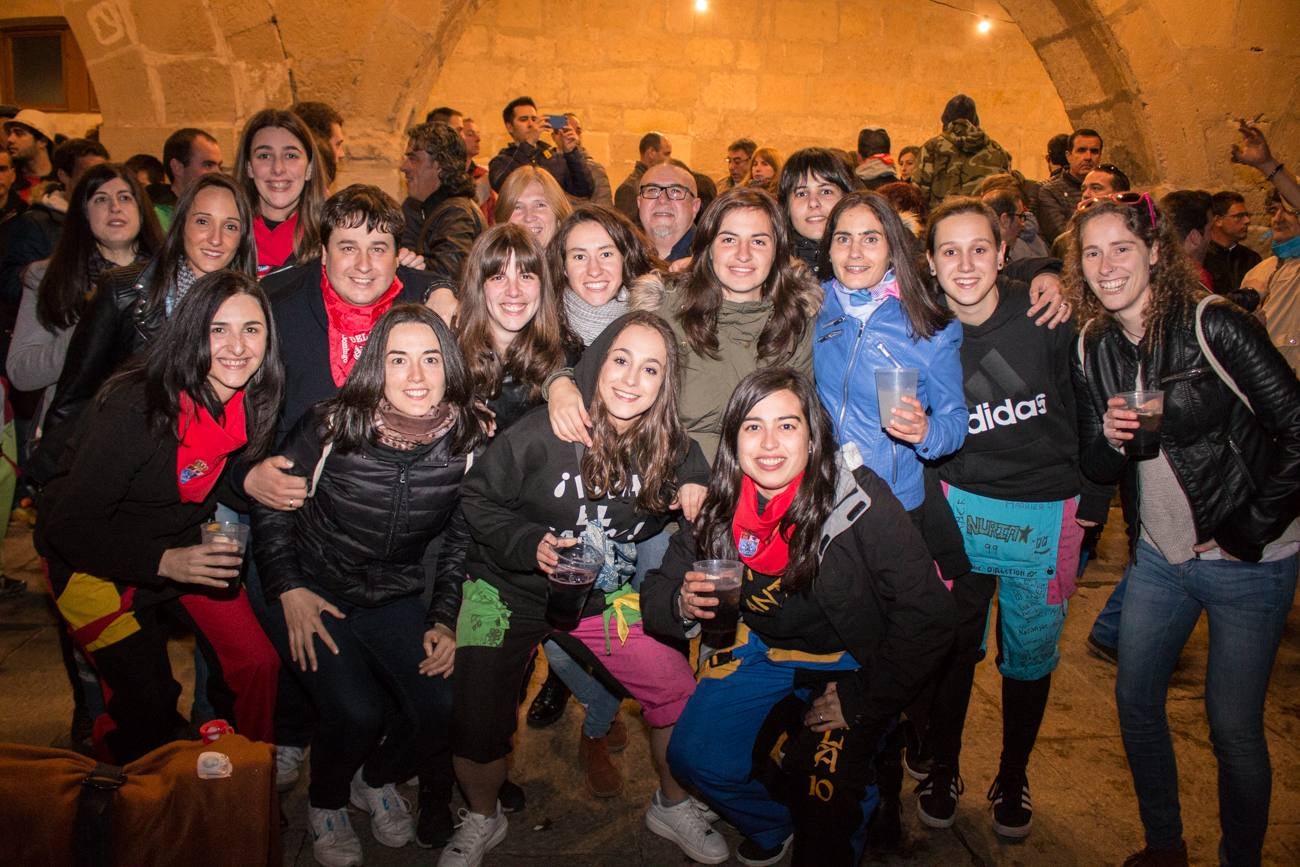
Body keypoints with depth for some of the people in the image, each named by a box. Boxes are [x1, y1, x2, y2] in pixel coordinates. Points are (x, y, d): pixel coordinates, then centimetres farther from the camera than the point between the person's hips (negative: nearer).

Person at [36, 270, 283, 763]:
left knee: (256, 664, -3)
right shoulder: (135, 408, -29)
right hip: (97, 560, -5)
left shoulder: (251, 403, -11)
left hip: (186, 551, 5)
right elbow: (69, 524, -25)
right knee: (148, 704, -7)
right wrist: (163, 562, -34)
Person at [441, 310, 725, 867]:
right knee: (477, 727, -6)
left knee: (679, 696, -9)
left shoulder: (675, 452, -10)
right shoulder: (541, 435, -21)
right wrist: (529, 544, -23)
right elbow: (477, 500, -10)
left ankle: (671, 807, 23)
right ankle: (481, 820, 30)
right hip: (510, 592, -2)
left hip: (606, 596, 3)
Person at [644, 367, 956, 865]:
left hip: (856, 662, -4)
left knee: (825, 783, -22)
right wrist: (682, 603, -29)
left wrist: (863, 700, -18)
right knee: (694, 756, -6)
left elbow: (926, 616, -22)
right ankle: (773, 826, 24)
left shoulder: (859, 501, -26)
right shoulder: (720, 506, -12)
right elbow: (658, 591, -6)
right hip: (766, 651, 4)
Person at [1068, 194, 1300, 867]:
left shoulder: (1212, 324, -15)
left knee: (1233, 726, 3)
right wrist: (1110, 438, -15)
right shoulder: (1093, 350, 1)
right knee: (1135, 701, 11)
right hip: (1160, 554, 5)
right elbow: (1097, 470, 6)